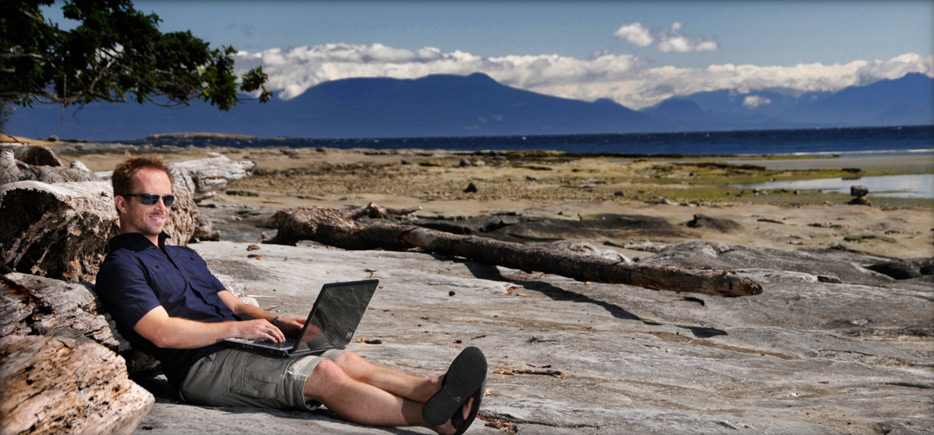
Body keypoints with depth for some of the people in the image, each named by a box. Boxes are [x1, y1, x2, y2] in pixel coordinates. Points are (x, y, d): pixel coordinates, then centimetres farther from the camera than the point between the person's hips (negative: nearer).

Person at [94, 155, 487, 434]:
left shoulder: (186, 256, 29)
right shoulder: (120, 267, 0)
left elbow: (232, 304, 24)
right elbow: (164, 333, -14)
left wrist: (276, 322, 4)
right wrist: (236, 328, -17)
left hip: (239, 346, 8)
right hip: (203, 366, -8)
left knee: (347, 360, -16)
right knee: (325, 375, -27)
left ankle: (433, 389, -33)